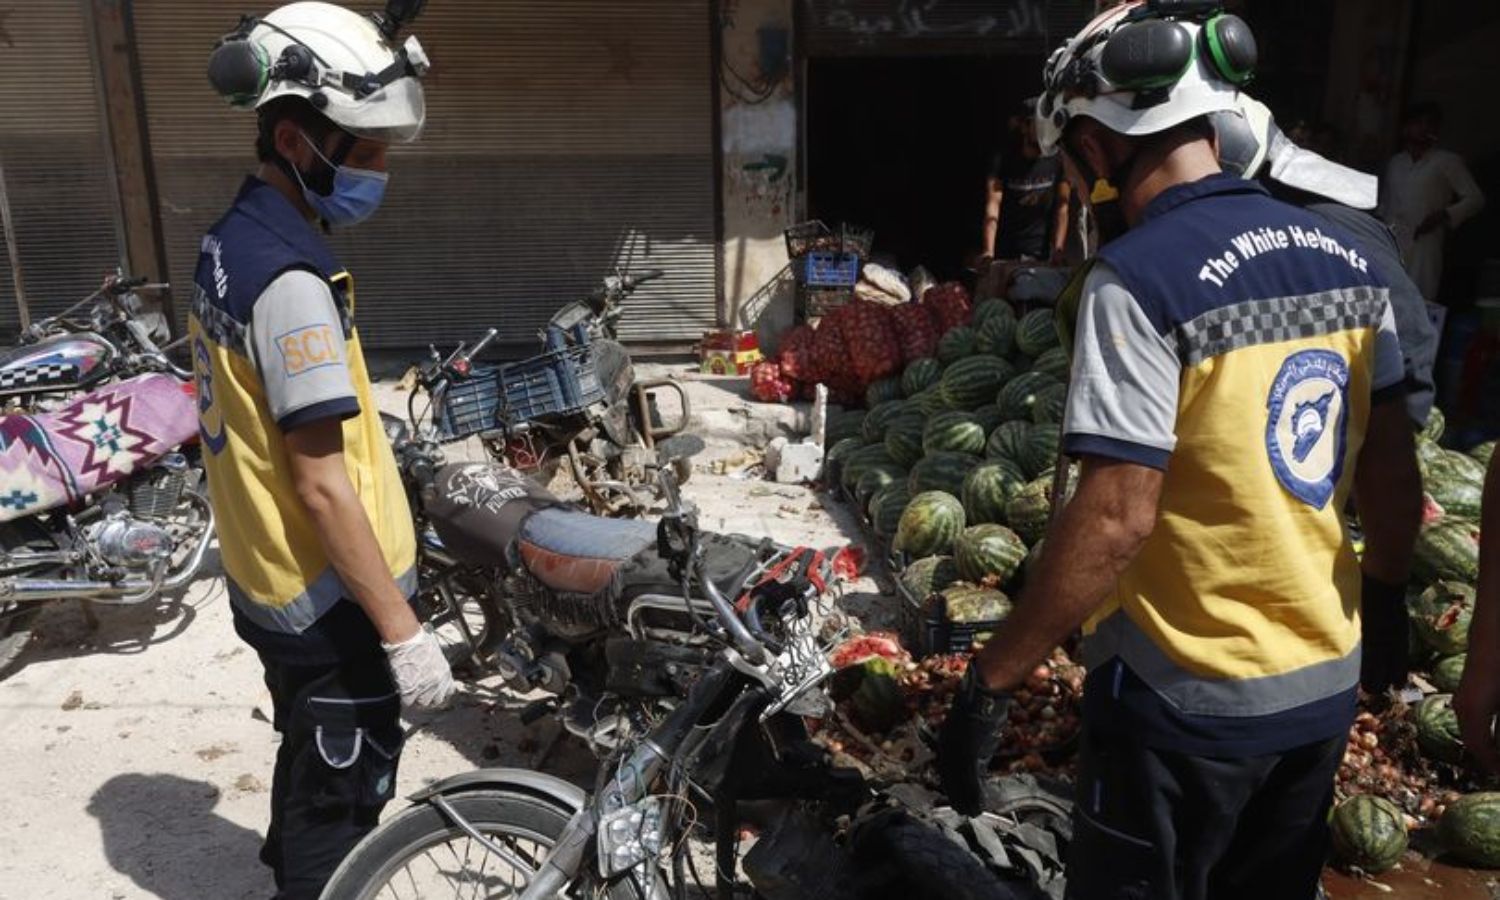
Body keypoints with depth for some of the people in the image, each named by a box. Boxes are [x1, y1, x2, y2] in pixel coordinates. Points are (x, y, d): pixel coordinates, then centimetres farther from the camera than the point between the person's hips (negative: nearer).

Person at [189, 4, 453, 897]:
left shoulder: (230, 241, 5)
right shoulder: (291, 280, -26)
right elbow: (323, 487, -26)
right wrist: (402, 629, -21)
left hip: (269, 578, 9)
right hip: (332, 599, -9)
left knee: (310, 765, 28)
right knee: (343, 797, 10)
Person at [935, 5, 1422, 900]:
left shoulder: (1139, 277, -22)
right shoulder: (1343, 254, 1)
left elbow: (1116, 519, -27)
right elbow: (1395, 473, 8)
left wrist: (991, 682, -19)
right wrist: (1384, 594, 23)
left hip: (1187, 699, -7)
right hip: (1327, 682, 7)